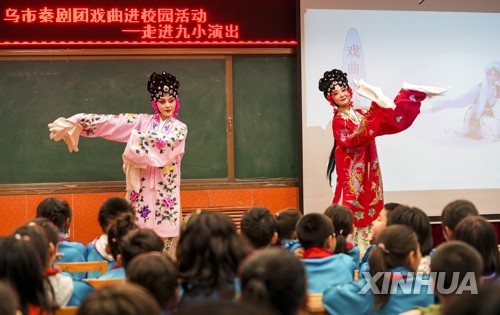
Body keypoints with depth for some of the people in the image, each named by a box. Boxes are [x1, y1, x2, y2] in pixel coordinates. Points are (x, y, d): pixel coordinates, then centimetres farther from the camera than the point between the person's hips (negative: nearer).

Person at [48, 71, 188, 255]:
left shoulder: (180, 128, 3)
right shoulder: (144, 121, 8)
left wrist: (136, 137, -18)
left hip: (165, 189, -2)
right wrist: (77, 121, -13)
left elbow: (166, 143, -18)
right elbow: (114, 122, -3)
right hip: (143, 186, 2)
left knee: (164, 234, -2)